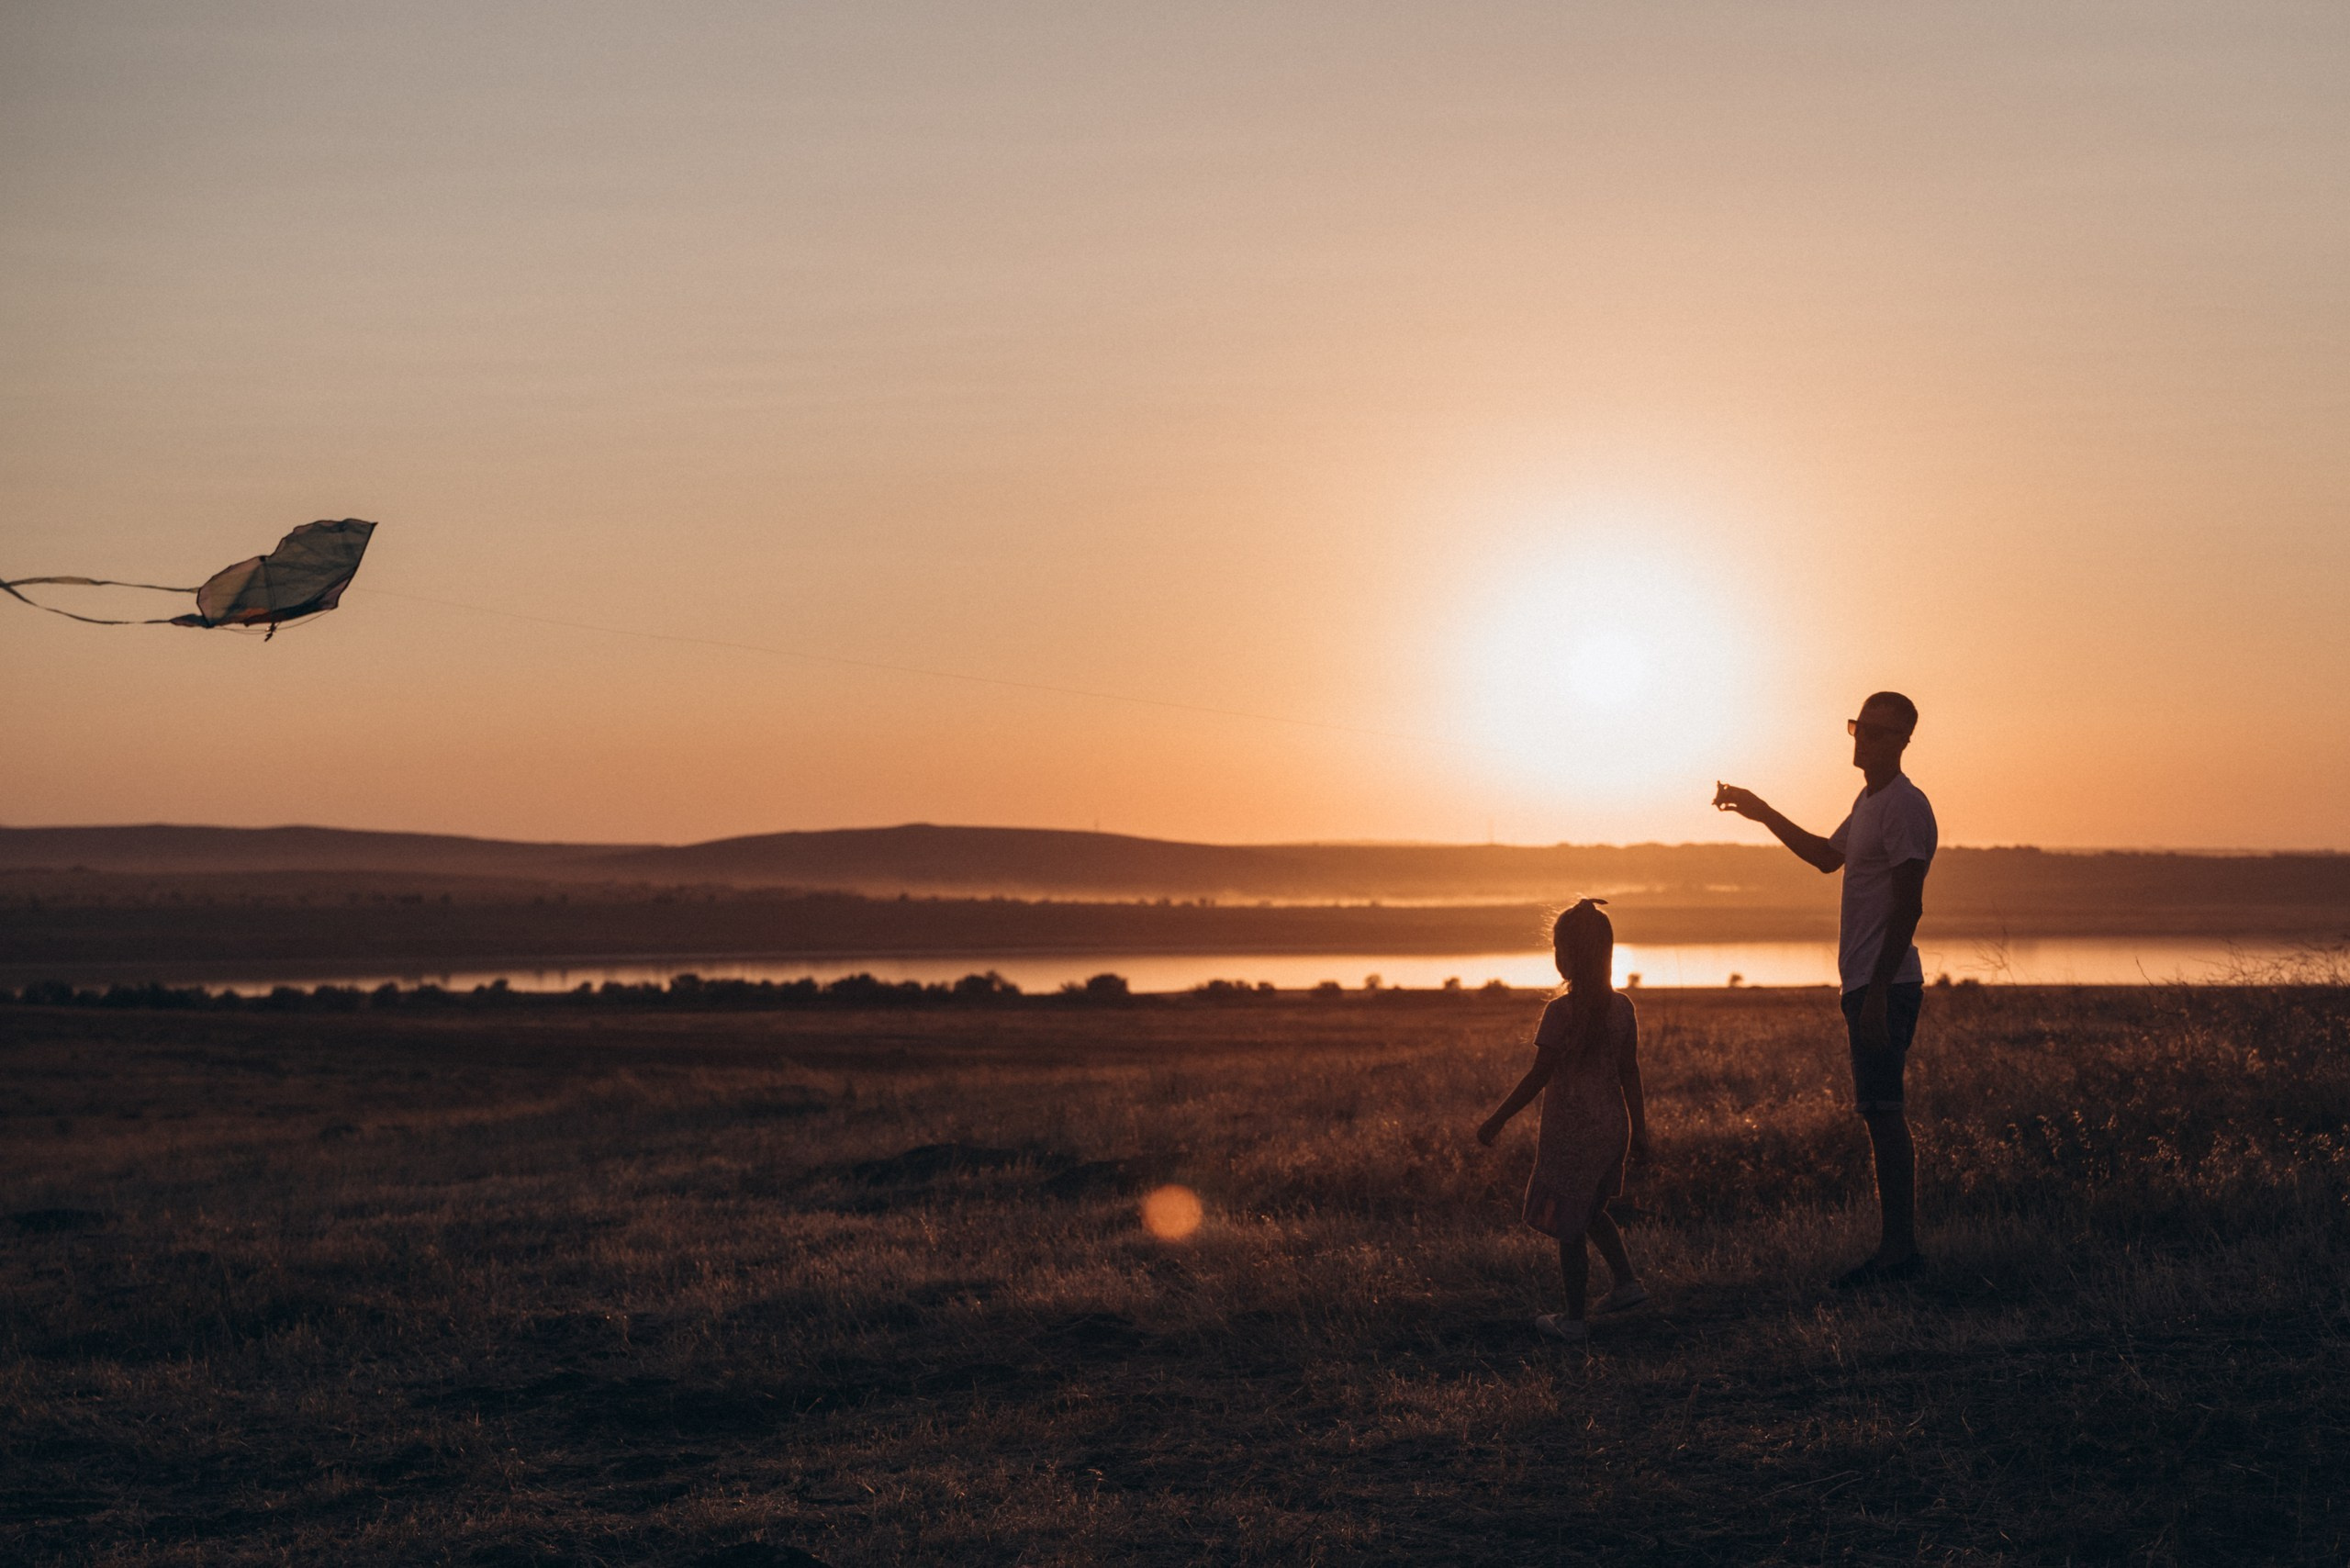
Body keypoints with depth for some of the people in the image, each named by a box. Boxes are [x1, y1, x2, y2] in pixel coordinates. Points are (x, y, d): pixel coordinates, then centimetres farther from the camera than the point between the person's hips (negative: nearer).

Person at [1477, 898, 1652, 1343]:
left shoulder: (1561, 1011, -19)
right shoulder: (1621, 1007, -1)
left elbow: (1538, 1076, -16)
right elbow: (1630, 1073, 7)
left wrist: (1498, 1120, -6)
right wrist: (1639, 1129, 16)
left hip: (1570, 1134, -7)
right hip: (1612, 1128, 7)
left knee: (1568, 1227, 6)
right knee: (1592, 1211, 28)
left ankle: (1575, 1319, 13)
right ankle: (1626, 1281, 22)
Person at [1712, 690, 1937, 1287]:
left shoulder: (1905, 806, -13)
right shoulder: (1869, 802, 18)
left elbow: (1908, 905, -19)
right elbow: (1828, 856, 37)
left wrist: (1878, 991, -22)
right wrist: (1762, 813, 35)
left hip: (1885, 986, -10)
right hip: (1865, 985, 10)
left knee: (1883, 1113, -11)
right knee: (1880, 1115, 10)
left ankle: (1899, 1250, -10)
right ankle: (1897, 1247, 13)